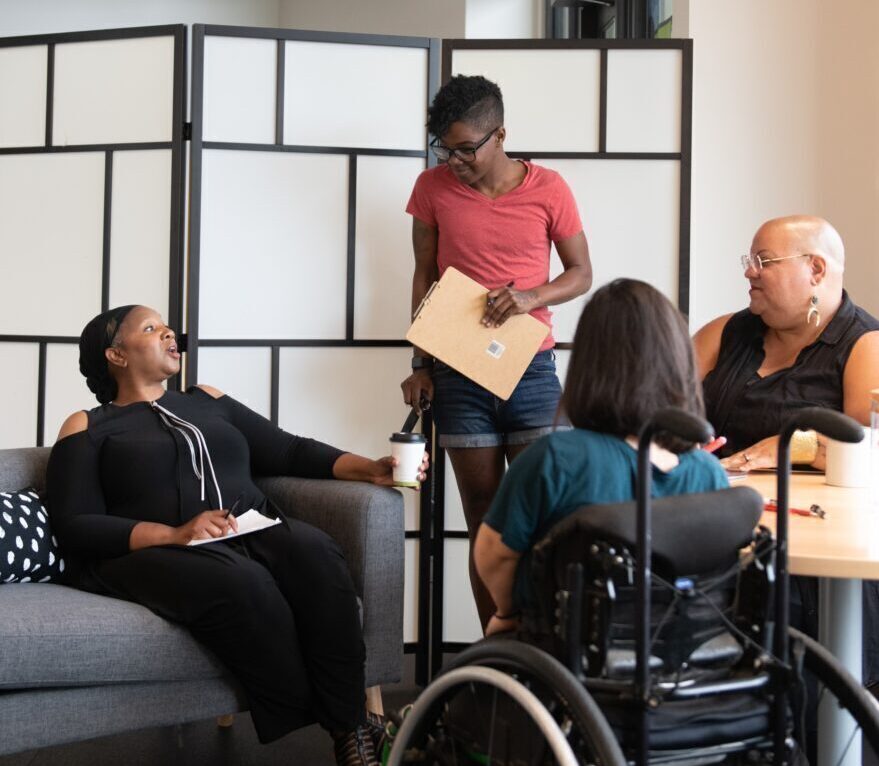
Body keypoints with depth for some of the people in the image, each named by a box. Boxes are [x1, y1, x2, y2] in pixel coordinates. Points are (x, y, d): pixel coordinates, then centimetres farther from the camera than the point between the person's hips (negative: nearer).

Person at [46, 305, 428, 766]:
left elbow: (291, 452, 19)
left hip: (251, 537, 4)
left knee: (314, 551, -29)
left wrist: (372, 469, 2)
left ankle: (351, 728, -31)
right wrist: (175, 534, -17)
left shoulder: (208, 401, 27)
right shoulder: (88, 428, 12)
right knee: (242, 582, -36)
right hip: (154, 553, -4)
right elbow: (75, 527, -2)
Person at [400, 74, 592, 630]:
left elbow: (582, 274, 5)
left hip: (532, 369, -1)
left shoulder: (548, 189, -2)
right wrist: (421, 365, 4)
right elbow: (424, 279, 9)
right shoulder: (433, 188, 2)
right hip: (459, 373, 1)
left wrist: (531, 297, -14)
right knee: (483, 522, 4)